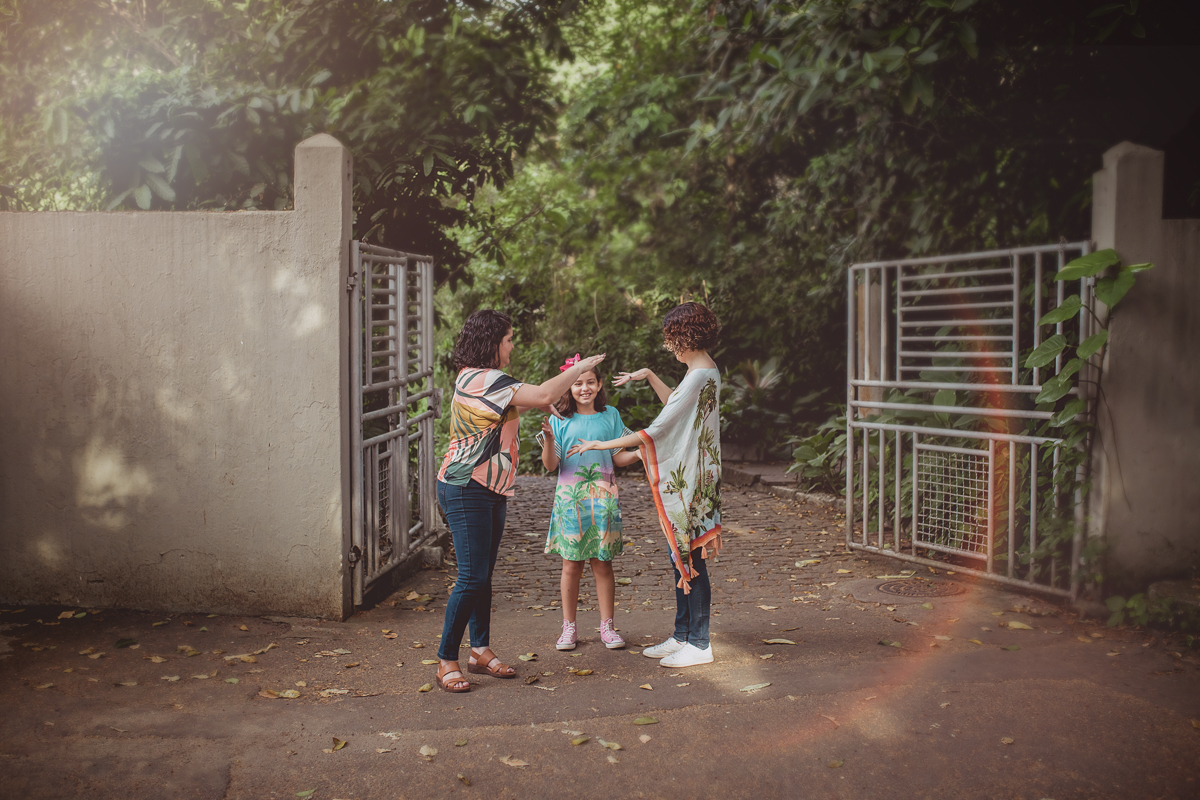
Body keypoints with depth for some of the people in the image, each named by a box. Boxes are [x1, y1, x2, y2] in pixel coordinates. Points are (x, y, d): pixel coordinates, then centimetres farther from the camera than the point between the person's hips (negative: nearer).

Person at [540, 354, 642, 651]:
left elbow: (620, 458, 7)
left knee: (603, 564, 4)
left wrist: (642, 451, -10)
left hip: (602, 498, 1)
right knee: (572, 565, 4)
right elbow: (551, 465, -4)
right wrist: (548, 438, -20)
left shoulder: (610, 415, 7)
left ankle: (607, 626, 14)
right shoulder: (560, 420, 1)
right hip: (570, 498, -1)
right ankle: (569, 628, 15)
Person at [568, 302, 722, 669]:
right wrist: (649, 376, 19)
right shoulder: (706, 371, 11)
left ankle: (699, 644, 7)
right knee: (682, 560, 15)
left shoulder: (699, 377, -20)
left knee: (690, 560, -2)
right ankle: (682, 636, 25)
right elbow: (675, 405, 29)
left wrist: (602, 444, -17)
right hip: (682, 477, 10)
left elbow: (657, 430, -22)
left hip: (688, 481, -10)